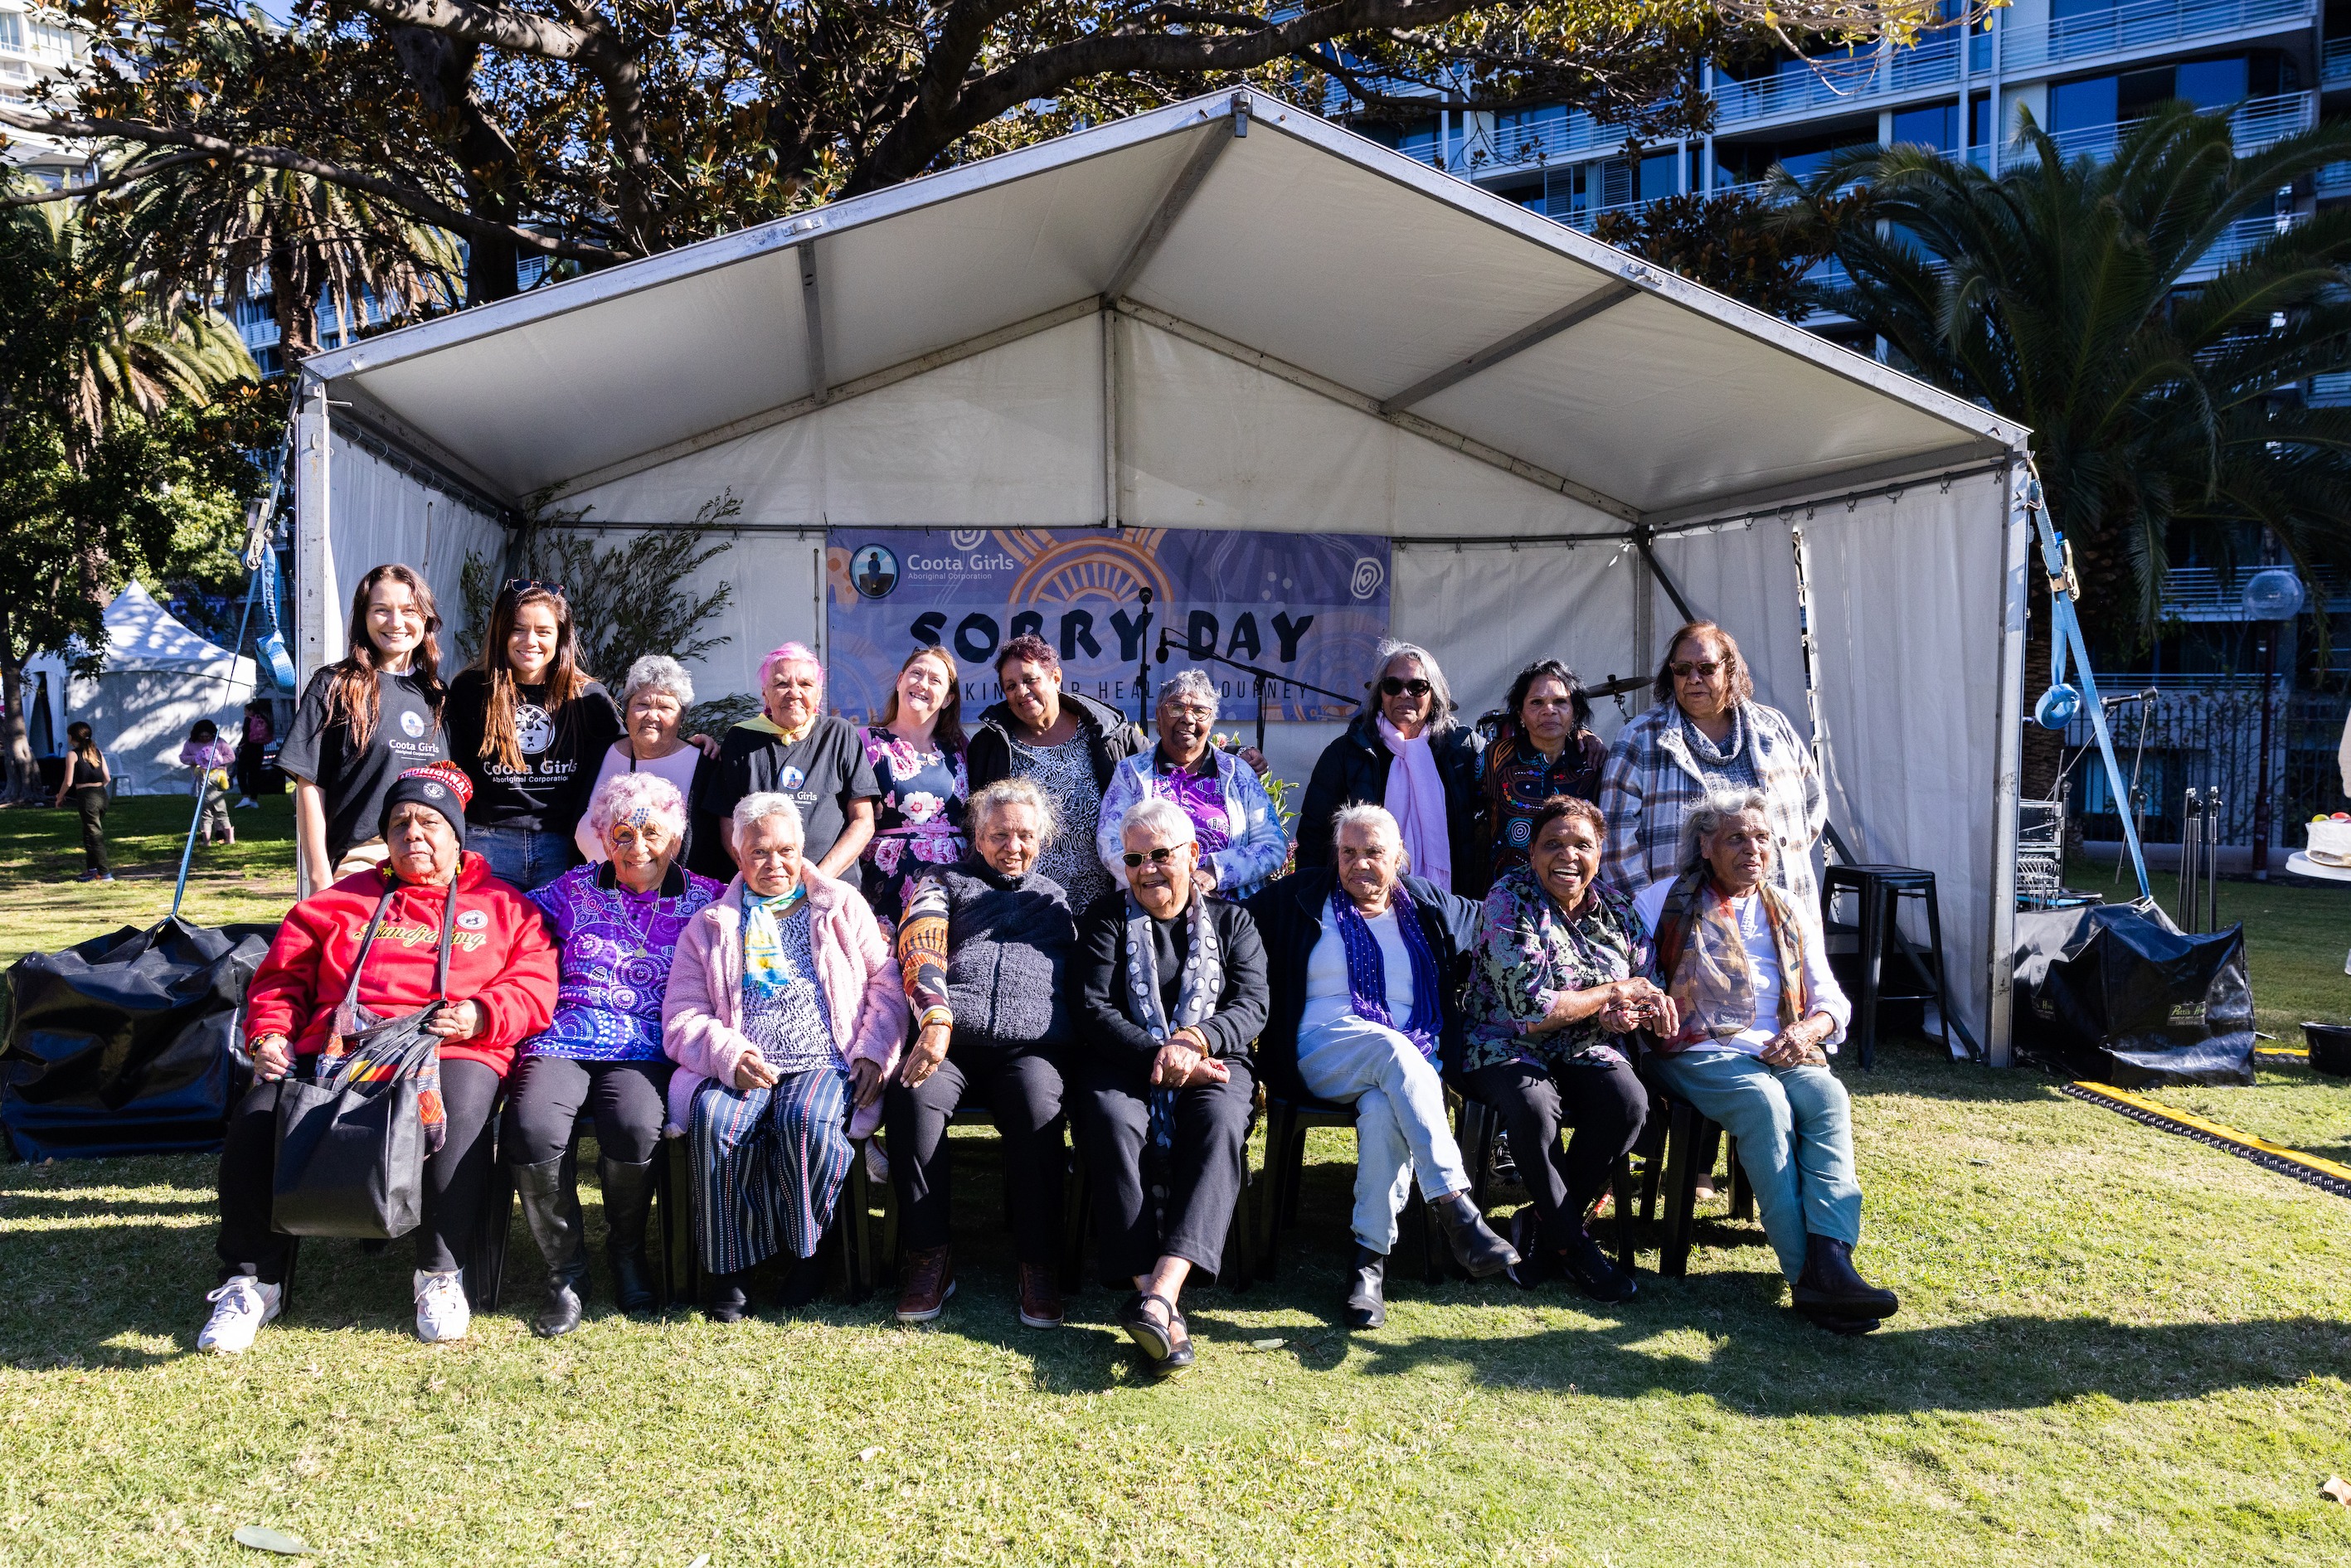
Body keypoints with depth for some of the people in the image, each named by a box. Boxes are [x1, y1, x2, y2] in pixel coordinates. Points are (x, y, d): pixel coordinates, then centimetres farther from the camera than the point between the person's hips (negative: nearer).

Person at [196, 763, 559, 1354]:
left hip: (450, 1052, -3)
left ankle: (441, 1272, -17)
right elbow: (280, 979, 24)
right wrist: (269, 1035, 4)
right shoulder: (339, 902, 27)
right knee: (256, 1116, -23)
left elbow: (535, 985, 9)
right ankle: (252, 1279, -6)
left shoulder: (504, 906, 20)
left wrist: (481, 1014, -11)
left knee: (453, 1120, -36)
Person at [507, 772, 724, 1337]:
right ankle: (565, 1268, -5)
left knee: (636, 1129, -34)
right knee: (533, 1131, -30)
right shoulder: (573, 889, 17)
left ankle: (627, 1248, 0)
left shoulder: (705, 899, 13)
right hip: (563, 1040, 1)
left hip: (645, 1050, -1)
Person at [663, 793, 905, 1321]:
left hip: (828, 1063, -1)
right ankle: (730, 1265, -15)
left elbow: (886, 985, 13)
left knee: (807, 1119, -34)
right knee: (714, 1121, -32)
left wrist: (873, 1052, -4)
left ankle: (804, 1251, -11)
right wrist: (729, 1055, -11)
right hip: (741, 1072, 1)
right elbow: (682, 1018, 10)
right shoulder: (710, 926, 18)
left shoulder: (843, 906, 18)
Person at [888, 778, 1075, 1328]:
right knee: (913, 1096, -33)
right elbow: (921, 949, 3)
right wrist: (936, 1020, -16)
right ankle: (929, 1257, -21)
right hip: (948, 1042, 0)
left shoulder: (1055, 897, 29)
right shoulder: (946, 884, 22)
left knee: (1039, 1109, -33)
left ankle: (1039, 1263, -23)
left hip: (1030, 1047, 0)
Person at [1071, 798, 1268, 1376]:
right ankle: (1155, 1298, -41)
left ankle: (1161, 1291, -48)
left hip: (1212, 1065, 1)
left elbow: (1252, 1005, 3)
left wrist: (1194, 1041, -17)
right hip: (1123, 1062, 0)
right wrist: (1160, 1056, -14)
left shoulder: (1231, 921, 18)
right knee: (1113, 1122, -35)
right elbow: (1094, 1010, 1)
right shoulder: (1107, 918, 14)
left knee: (1220, 1127, -34)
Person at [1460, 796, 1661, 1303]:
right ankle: (1572, 1244, -14)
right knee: (1535, 1106, -36)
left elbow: (1644, 990, 10)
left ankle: (1542, 1225, -8)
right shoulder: (1510, 900, -12)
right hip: (1507, 1048, -5)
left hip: (1584, 1050, 5)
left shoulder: (1616, 908, 6)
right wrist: (1611, 994, -10)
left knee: (1628, 1100, -26)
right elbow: (1531, 1008, -20)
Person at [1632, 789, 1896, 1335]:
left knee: (1829, 1097, -30)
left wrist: (1807, 1030, -6)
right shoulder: (1665, 902, 11)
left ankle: (1830, 1264, -44)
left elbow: (1833, 1001, 18)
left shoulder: (1791, 914, 20)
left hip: (1782, 1052, 3)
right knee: (1765, 1102, -34)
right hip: (1697, 1054, -3)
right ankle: (1810, 1272, -37)